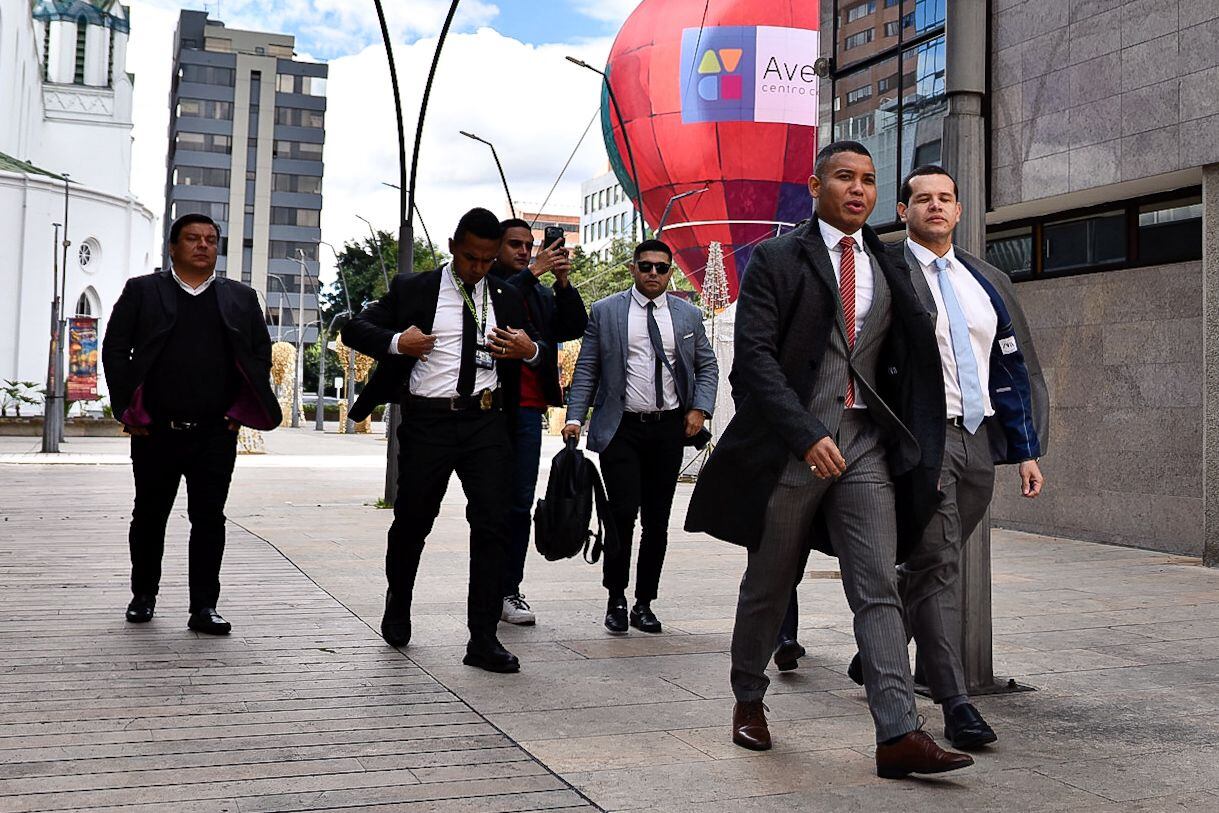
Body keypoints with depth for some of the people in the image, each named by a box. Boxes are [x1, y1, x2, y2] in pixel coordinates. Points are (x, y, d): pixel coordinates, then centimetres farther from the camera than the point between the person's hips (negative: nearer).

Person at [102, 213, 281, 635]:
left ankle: (204, 607, 5)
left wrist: (241, 411, 2)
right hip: (154, 431, 0)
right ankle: (143, 595, 28)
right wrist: (126, 409, -3)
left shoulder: (241, 298, 11)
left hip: (216, 434, 0)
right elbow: (115, 349, 4)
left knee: (209, 519, 0)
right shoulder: (142, 291, 7)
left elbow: (261, 355, 12)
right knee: (149, 516, 11)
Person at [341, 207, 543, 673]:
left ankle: (483, 640, -2)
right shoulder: (413, 290, 4)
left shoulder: (506, 298, 12)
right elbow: (355, 328, 5)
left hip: (487, 421, 2)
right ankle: (397, 608, 38)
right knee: (412, 521, 10)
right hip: (428, 421, -2)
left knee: (492, 525, -6)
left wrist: (530, 350, -3)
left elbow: (536, 347, 22)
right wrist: (396, 342, -14)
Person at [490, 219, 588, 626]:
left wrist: (563, 281, -4)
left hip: (528, 409, 4)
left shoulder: (542, 294, 18)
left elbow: (575, 327, 7)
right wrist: (534, 273, -16)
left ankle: (510, 591, 8)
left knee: (521, 502, 3)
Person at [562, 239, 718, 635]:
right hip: (621, 427, -3)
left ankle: (644, 603, 17)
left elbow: (707, 366, 15)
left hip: (669, 428, 3)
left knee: (657, 521, 7)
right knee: (623, 513, -11)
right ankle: (616, 598, 7)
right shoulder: (605, 311, 4)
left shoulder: (689, 315, 10)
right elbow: (586, 369, 3)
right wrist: (575, 417, -7)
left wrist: (700, 408, 0)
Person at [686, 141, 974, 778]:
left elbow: (901, 358, 21)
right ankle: (748, 700, 30)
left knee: (878, 588, -5)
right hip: (790, 442, -3)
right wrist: (806, 435, -19)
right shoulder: (776, 260, -2)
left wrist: (904, 428, 9)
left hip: (865, 443, 3)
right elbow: (754, 356, -11)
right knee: (769, 586, 10)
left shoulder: (887, 267, 13)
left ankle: (899, 736, -8)